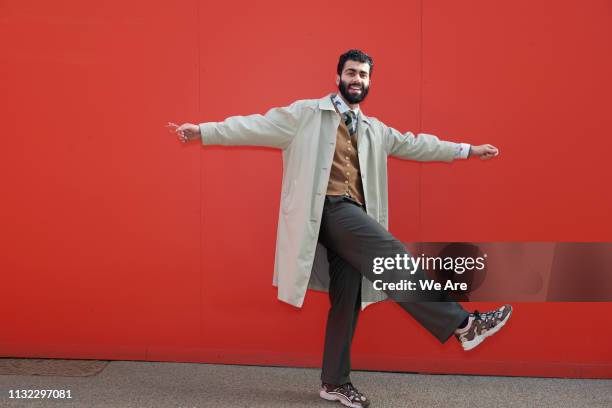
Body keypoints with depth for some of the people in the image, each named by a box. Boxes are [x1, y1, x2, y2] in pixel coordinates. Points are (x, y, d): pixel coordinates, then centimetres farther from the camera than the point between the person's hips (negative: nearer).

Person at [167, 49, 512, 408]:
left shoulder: (374, 129, 22)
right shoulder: (306, 113, 5)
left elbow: (416, 144, 28)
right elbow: (258, 126, 1)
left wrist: (468, 149, 29)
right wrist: (204, 131, -5)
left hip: (351, 215, 7)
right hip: (329, 209, -7)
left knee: (347, 297, 5)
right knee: (393, 254, -21)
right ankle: (462, 324, -17)